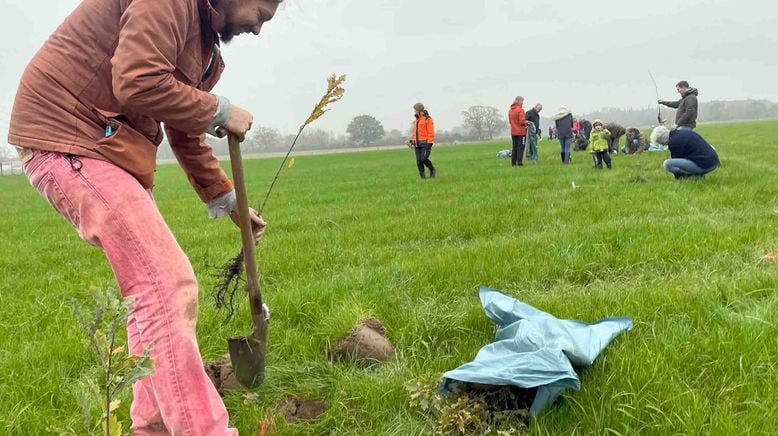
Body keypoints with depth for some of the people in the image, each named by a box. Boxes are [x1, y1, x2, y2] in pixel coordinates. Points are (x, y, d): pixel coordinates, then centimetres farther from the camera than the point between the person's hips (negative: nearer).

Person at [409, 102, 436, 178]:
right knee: (419, 161, 0)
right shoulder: (416, 120, 14)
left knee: (424, 159, -17)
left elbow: (431, 132, -13)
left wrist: (429, 144, -19)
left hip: (425, 143, -7)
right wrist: (411, 140, 8)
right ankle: (423, 177, 5)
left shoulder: (427, 119, -10)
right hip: (417, 143, 7)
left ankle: (432, 169, 9)